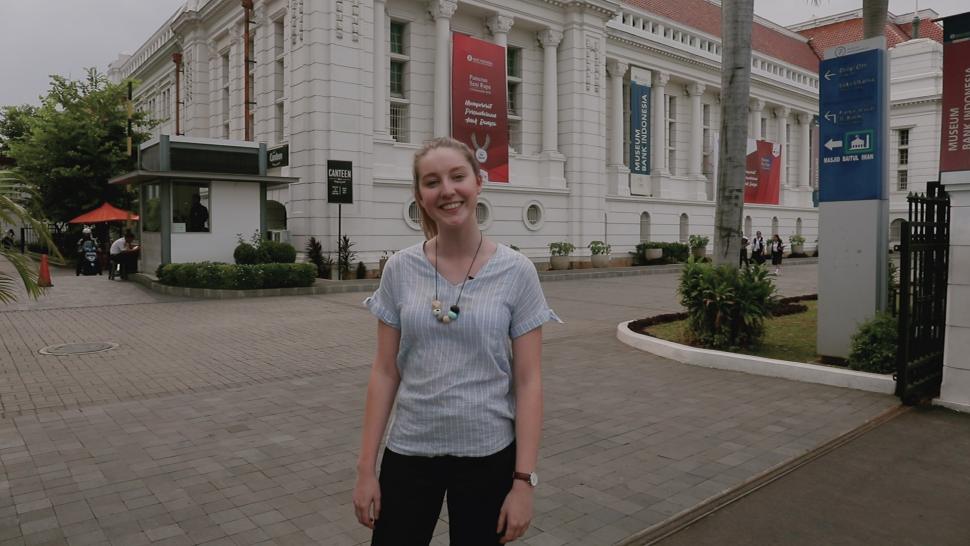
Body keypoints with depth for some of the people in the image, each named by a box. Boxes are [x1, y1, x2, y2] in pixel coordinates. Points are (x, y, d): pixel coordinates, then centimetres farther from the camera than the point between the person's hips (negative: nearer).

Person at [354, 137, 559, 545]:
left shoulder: (516, 272, -9)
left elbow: (528, 381, -7)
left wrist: (524, 479, -9)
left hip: (488, 455, -1)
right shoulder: (400, 270, -4)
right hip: (409, 451, 2)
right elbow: (385, 373, 0)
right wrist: (366, 467, -1)